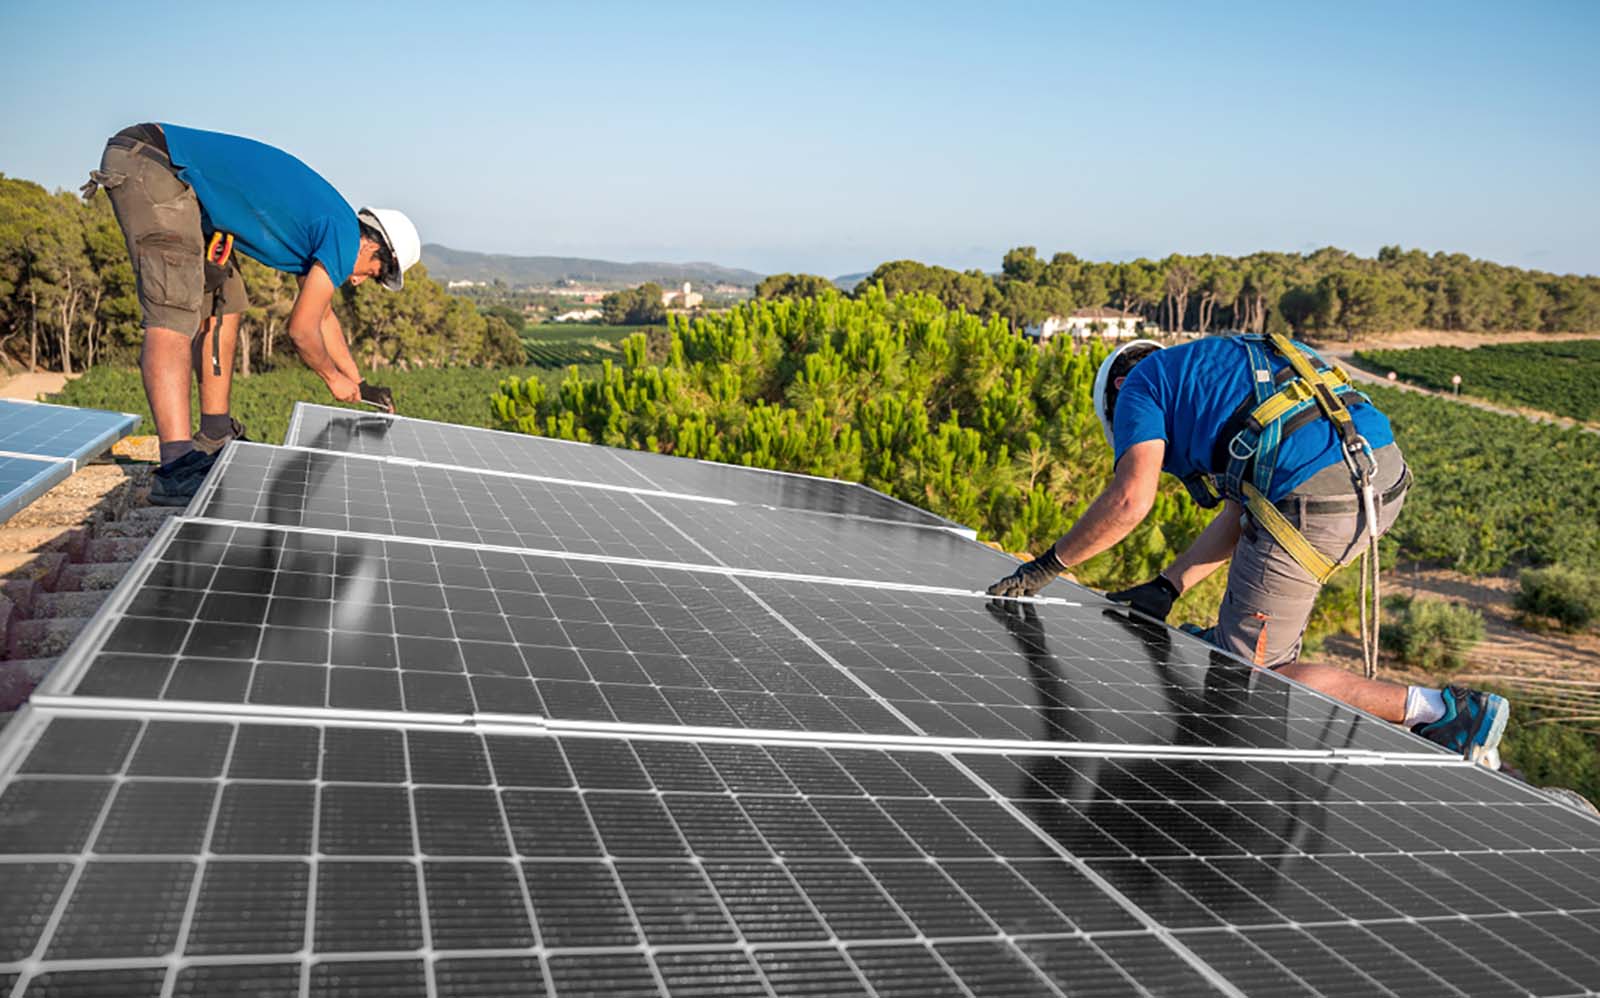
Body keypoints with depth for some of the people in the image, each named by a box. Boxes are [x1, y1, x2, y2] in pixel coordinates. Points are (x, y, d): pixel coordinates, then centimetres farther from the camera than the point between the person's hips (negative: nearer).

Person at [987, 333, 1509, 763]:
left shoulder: (1142, 381, 12)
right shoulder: (1219, 363, 34)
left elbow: (1130, 501, -4)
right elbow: (1244, 509, 27)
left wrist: (1044, 568, 7)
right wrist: (1167, 586, 26)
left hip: (1315, 499, -9)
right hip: (1387, 476, 9)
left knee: (1252, 672, 5)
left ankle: (1441, 711, 3)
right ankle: (1229, 644, 34)